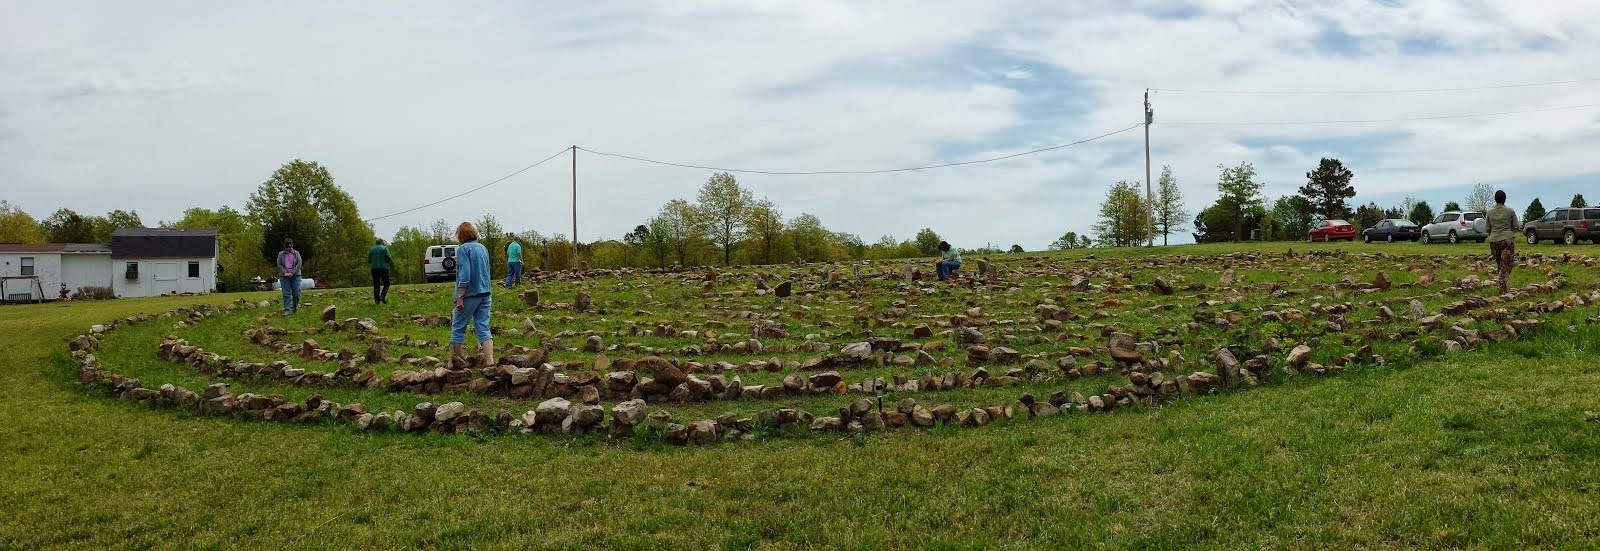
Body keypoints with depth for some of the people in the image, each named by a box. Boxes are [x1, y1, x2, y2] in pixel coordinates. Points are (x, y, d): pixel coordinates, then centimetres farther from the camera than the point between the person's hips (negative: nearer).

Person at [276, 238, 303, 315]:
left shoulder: (296, 253, 7)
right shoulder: (281, 254, 9)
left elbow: (299, 264, -2)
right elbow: (279, 265, 3)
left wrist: (292, 273, -11)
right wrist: (285, 273, -11)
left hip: (295, 276, 0)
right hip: (284, 276, 0)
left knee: (296, 293, -2)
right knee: (286, 294, -6)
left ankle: (295, 308, 17)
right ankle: (287, 310, -6)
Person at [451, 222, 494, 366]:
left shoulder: (463, 249, -9)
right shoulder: (483, 248, 14)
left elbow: (464, 275, -17)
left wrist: (460, 297, -16)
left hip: (470, 294, -6)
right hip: (485, 294, 6)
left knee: (458, 328, 6)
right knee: (483, 328, 3)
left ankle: (453, 362, 13)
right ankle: (490, 362, -7)